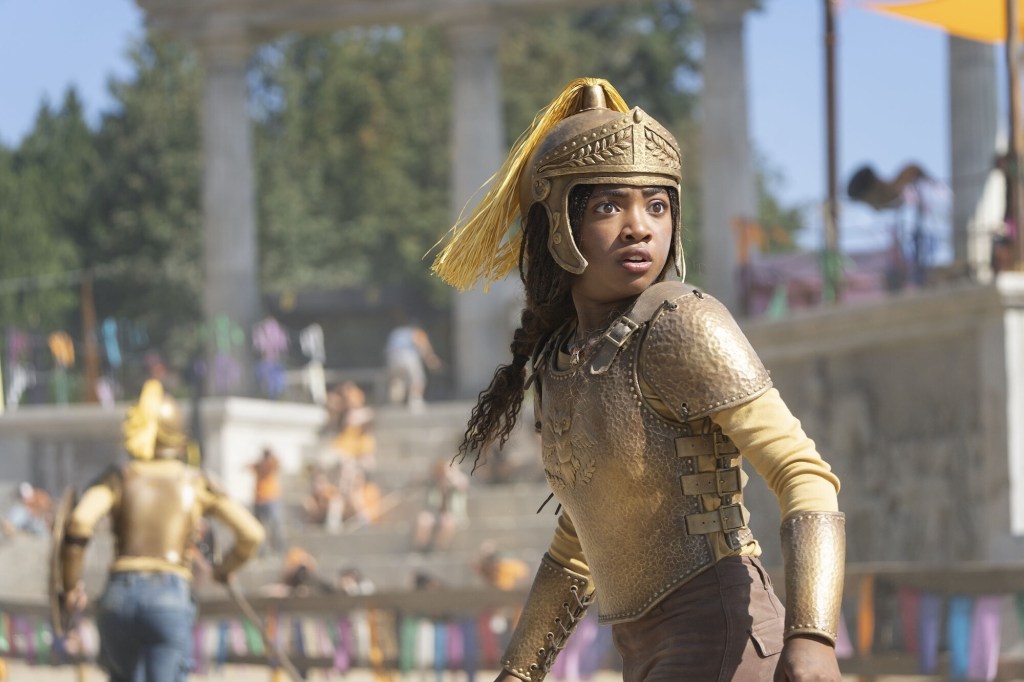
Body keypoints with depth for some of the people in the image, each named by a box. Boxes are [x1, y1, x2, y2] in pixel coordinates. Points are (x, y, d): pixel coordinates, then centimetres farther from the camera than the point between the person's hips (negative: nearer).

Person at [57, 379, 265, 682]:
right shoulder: (195, 482, 11)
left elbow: (80, 521, -11)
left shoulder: (118, 478, 9)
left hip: (119, 599, 2)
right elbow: (252, 533, 5)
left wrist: (70, 585, 1)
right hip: (171, 600, -2)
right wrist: (227, 568, 26)